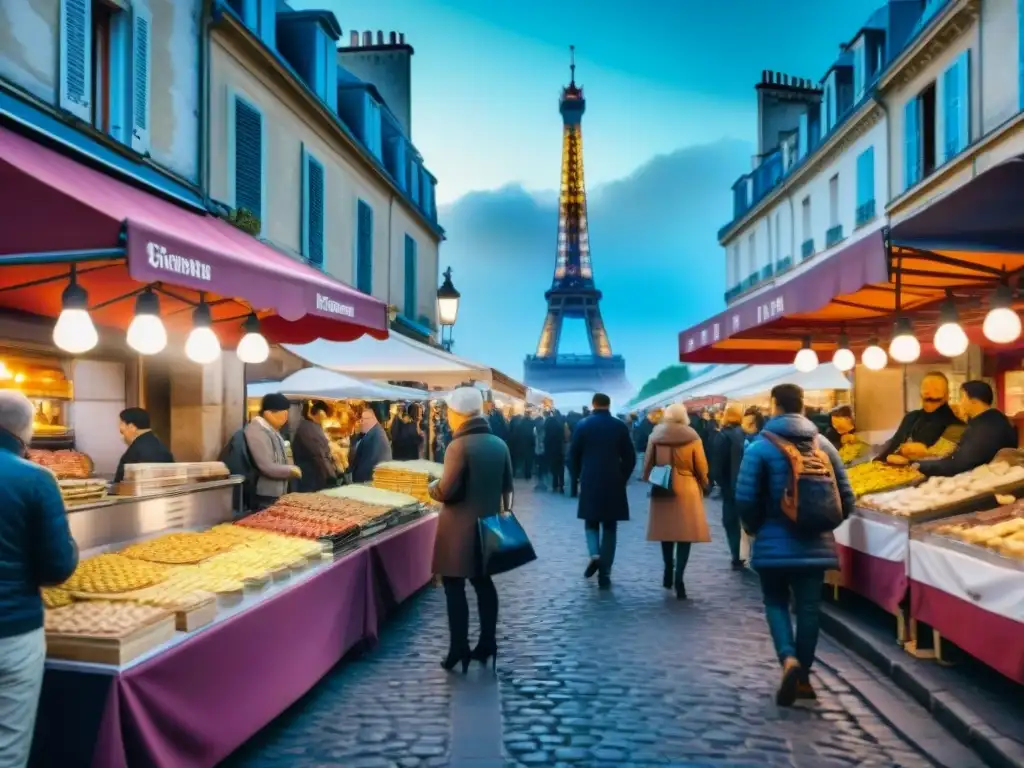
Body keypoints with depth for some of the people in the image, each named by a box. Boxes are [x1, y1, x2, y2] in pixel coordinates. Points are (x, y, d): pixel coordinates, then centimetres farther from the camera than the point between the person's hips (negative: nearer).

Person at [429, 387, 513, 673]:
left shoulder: (459, 446, -17)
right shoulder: (499, 444, 5)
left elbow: (446, 491, -19)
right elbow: (507, 486, 11)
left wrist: (432, 487, 1)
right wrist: (500, 512, 21)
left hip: (460, 529, -7)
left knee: (454, 588, 1)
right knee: (483, 583, 15)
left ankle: (459, 652, 3)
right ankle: (487, 646, 19)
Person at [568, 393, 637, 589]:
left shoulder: (583, 425, -1)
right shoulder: (620, 426, -1)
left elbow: (573, 455, 0)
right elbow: (630, 457, -1)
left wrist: (580, 476, 14)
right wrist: (622, 478, 13)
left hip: (590, 482, 0)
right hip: (614, 483, 0)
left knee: (591, 522, 16)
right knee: (609, 527, 7)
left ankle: (594, 554, -12)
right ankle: (604, 575, 5)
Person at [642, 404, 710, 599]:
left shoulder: (655, 436, -2)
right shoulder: (692, 438, -7)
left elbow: (647, 464, 3)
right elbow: (701, 468, -2)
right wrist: (703, 485, 14)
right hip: (687, 490, -2)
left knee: (667, 530, 16)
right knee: (685, 533, -1)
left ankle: (669, 573, 25)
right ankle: (678, 576, -12)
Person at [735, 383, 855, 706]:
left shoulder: (760, 447, -9)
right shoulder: (823, 444, 3)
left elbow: (745, 498, -12)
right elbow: (845, 496, 5)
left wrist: (755, 527, 7)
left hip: (774, 542, -3)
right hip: (815, 543, 3)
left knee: (776, 602, 12)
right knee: (808, 607, 9)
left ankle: (789, 660, -10)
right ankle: (803, 677, 16)